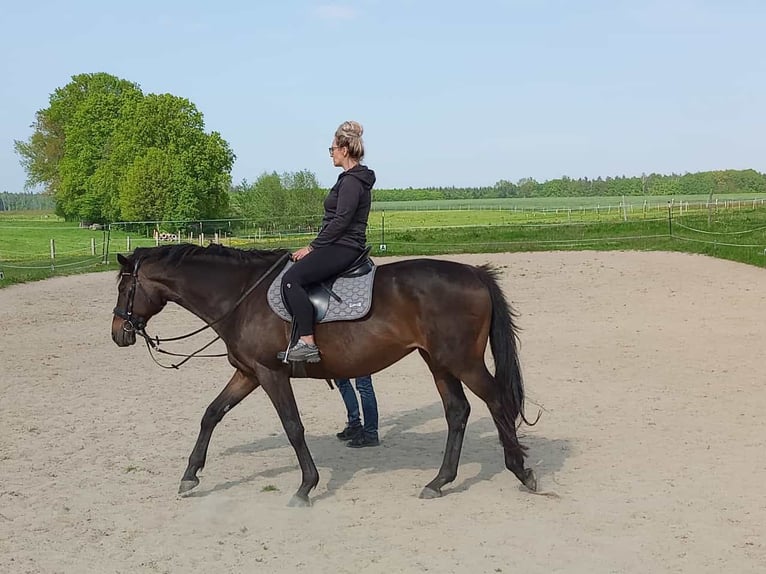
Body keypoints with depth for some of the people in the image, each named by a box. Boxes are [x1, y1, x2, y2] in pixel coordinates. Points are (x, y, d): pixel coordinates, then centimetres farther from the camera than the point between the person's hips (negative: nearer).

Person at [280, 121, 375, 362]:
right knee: (294, 276, 17)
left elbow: (340, 221, -21)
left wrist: (312, 247, -15)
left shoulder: (351, 181, -15)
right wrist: (315, 246, 19)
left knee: (292, 278, -25)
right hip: (342, 247, 11)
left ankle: (307, 342, -28)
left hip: (342, 248, -11)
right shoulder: (354, 178, 18)